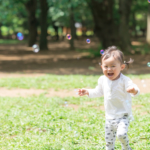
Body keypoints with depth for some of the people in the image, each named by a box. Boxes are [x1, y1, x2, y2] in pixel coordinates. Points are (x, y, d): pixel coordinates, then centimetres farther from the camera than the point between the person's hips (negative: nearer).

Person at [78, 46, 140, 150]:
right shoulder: (103, 80, 0)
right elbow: (99, 92, 20)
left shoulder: (124, 80, -19)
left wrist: (134, 90, -54)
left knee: (121, 134, -25)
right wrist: (87, 92, 10)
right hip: (109, 117, 6)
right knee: (109, 140, 11)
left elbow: (136, 91, -32)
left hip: (123, 115, -5)